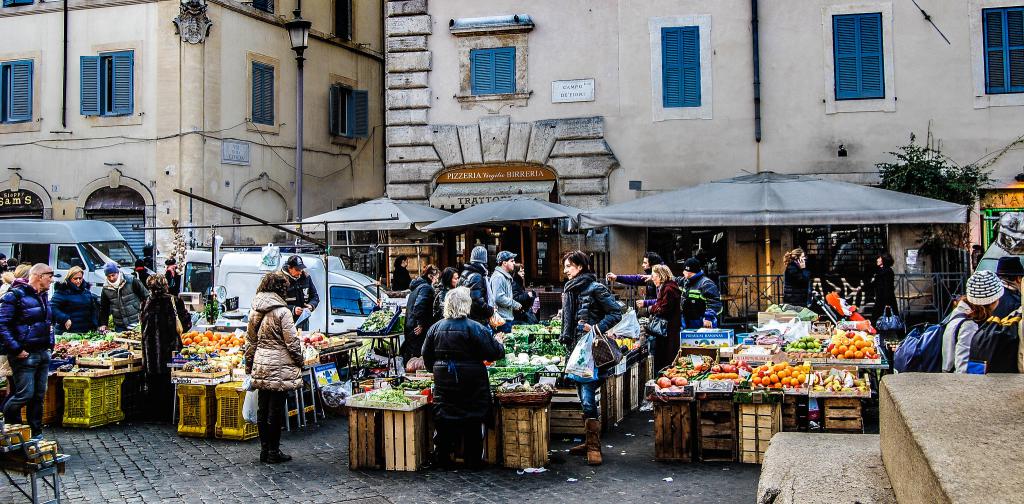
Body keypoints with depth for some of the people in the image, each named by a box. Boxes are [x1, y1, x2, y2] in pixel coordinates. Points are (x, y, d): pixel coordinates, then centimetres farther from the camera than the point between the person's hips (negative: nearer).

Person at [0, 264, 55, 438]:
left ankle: (36, 434, 17)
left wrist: (50, 343, 16)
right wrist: (16, 349, -20)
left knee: (39, 395, 9)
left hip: (43, 353, 8)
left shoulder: (43, 296, 15)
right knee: (25, 394, -7)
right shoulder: (15, 295, -11)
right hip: (25, 355, -8)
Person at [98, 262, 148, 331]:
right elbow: (103, 308, 15)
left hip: (136, 323, -3)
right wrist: (103, 324, 7)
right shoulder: (106, 290, 4)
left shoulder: (132, 282, -7)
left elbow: (146, 297, -1)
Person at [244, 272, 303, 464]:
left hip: (260, 366, 7)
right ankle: (273, 451, 8)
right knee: (276, 411, 1)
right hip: (280, 368, -7)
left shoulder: (255, 311, 7)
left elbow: (250, 340, 13)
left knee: (262, 409, 13)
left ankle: (264, 449, 20)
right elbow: (292, 342, -12)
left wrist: (249, 365, 21)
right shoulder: (282, 311, -14)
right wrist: (299, 361, 2)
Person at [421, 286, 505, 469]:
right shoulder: (475, 328, -13)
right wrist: (498, 342, 10)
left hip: (444, 383, 4)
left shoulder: (436, 328, 2)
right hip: (471, 384, -4)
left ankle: (442, 458, 16)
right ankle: (473, 459, 11)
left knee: (444, 420, 11)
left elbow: (426, 356, 9)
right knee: (473, 421, 5)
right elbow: (493, 353, -11)